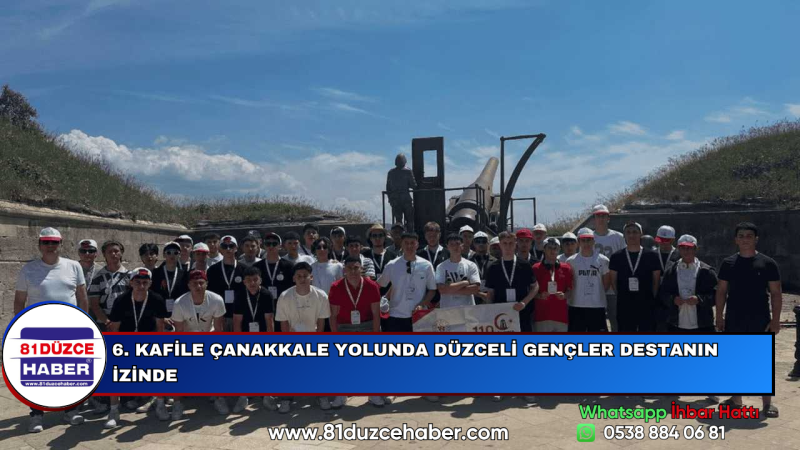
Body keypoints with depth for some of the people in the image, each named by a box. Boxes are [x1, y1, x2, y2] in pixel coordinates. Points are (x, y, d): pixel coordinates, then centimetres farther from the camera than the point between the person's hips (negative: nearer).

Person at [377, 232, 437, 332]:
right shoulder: (391, 266, -2)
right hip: (396, 316, 0)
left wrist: (422, 304, -10)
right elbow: (379, 287, 9)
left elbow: (432, 289, 3)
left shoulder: (426, 265, -2)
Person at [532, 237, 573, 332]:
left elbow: (569, 290, 12)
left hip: (561, 315, 3)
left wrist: (564, 295, -9)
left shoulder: (566, 268, 9)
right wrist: (539, 296, -14)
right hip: (541, 314, -2)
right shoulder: (536, 268, 1)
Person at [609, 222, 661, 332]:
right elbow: (613, 281, 8)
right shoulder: (617, 257, 3)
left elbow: (656, 281, 5)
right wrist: (623, 296, 5)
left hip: (647, 306, -1)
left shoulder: (651, 256, 1)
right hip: (625, 306, 1)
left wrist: (652, 298, 1)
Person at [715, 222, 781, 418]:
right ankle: (736, 399, 20)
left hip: (760, 320, -2)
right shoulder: (728, 263, 5)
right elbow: (721, 291, 8)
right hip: (734, 320, 3)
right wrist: (719, 317, 3)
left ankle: (767, 402, 8)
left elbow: (776, 293, -1)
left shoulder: (767, 263, -1)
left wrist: (775, 319, -7)